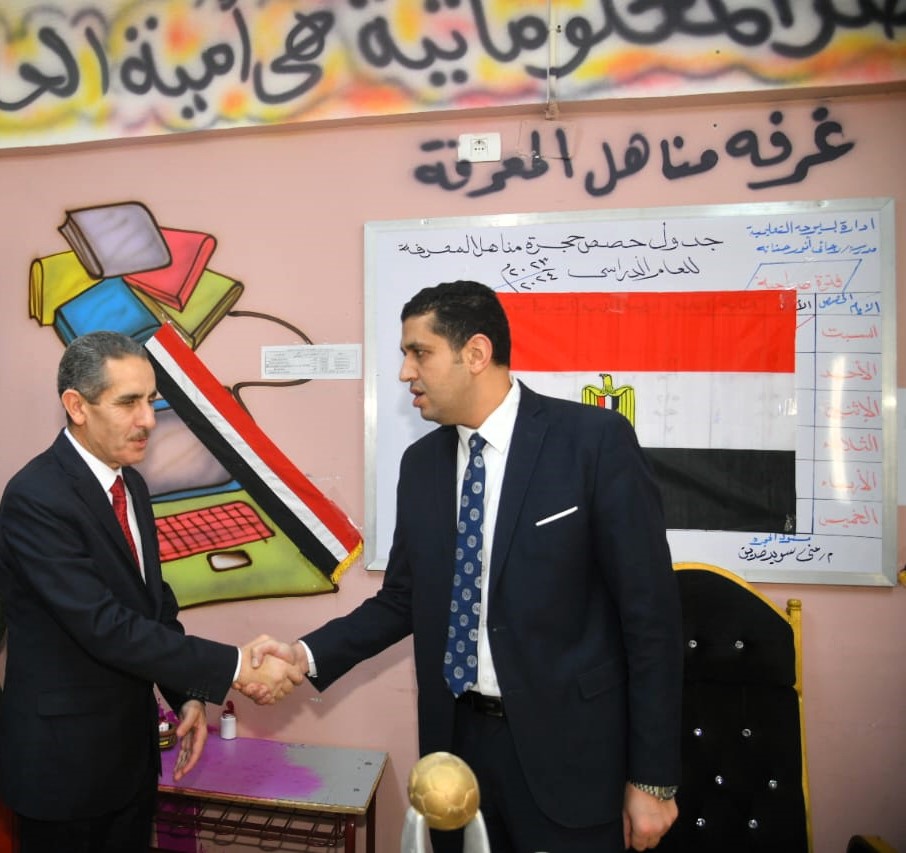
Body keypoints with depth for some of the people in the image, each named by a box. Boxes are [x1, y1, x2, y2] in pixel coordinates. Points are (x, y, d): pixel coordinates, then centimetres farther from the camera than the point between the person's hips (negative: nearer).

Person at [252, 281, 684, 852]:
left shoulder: (596, 440, -14)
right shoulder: (421, 462, 2)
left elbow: (651, 612, -12)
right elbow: (403, 599, 9)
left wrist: (653, 778, -9)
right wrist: (310, 654, -5)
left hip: (567, 744, -4)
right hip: (457, 738, 5)